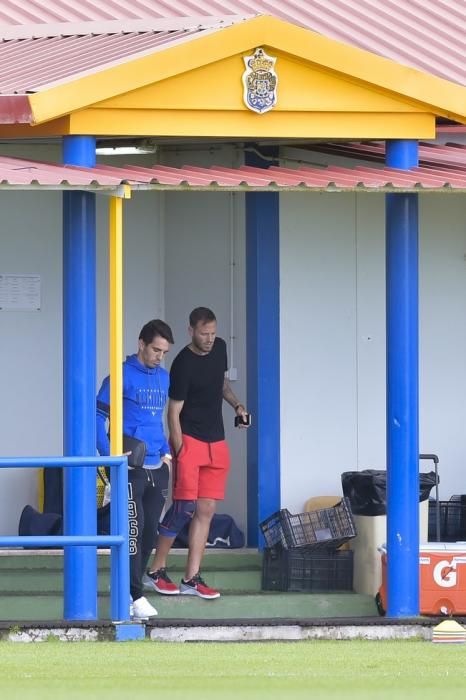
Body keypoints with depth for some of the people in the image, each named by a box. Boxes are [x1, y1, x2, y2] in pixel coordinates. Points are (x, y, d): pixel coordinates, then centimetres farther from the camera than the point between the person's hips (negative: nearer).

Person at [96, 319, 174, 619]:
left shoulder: (164, 378, 14)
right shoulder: (123, 375, -7)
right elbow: (98, 415, -7)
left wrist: (166, 452, 15)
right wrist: (109, 456, -14)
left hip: (157, 469, 7)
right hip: (130, 468, -7)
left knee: (150, 532, 7)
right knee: (134, 529, -11)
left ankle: (127, 591, 16)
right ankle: (136, 596, -10)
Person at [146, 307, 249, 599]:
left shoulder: (219, 348, 5)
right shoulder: (184, 364, -16)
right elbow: (174, 412, -14)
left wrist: (236, 404, 10)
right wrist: (179, 451, -18)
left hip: (216, 443, 7)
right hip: (189, 440, -7)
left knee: (206, 510, 4)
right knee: (185, 506, -14)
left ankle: (191, 579, 6)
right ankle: (157, 570, -1)